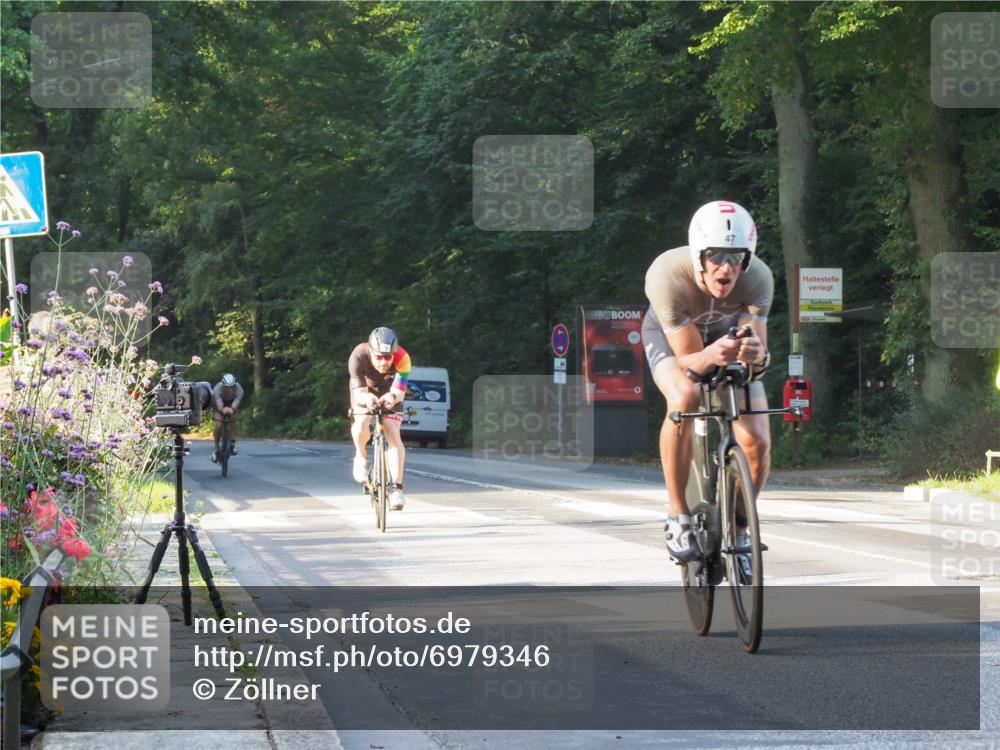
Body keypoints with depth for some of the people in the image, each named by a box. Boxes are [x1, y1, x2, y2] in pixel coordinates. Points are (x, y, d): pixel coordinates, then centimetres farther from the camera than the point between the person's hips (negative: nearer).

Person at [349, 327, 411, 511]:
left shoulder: (402, 359, -36)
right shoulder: (358, 356, -37)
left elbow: (399, 392, -37)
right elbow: (359, 393, -39)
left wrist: (393, 397, -61)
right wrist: (367, 399, -62)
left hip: (389, 390, 0)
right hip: (365, 389, 0)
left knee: (393, 435, -16)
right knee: (362, 426, -28)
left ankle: (397, 488, -10)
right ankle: (361, 456, 3)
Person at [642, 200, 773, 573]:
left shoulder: (758, 278, -34)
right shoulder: (667, 275, -39)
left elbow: (757, 346, -34)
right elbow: (688, 359, -36)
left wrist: (755, 356, -57)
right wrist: (712, 356, -58)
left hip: (729, 333, 2)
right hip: (670, 334, -2)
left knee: (757, 441, -16)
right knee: (685, 398, -36)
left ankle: (738, 530, 12)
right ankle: (679, 518, -20)